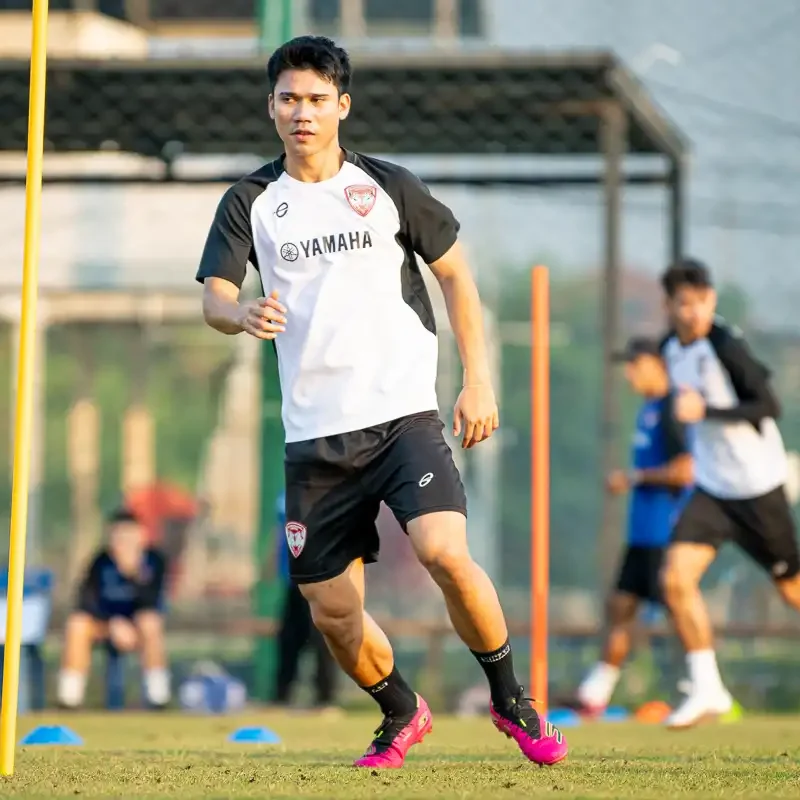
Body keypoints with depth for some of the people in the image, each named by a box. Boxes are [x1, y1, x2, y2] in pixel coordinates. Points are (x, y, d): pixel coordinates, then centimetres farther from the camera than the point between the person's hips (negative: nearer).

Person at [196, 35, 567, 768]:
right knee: (332, 610, 2)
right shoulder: (250, 203, 7)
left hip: (404, 413, -2)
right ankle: (402, 714, 31)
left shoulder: (389, 187, 5)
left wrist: (479, 379, 4)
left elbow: (455, 273, 12)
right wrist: (243, 315, -27)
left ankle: (511, 701, -2)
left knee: (445, 551, -24)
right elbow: (214, 296, -2)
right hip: (314, 433, 2)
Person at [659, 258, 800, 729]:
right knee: (677, 578, -12)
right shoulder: (671, 349, 5)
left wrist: (706, 411, -26)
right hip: (711, 487, 6)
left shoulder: (727, 345, -18)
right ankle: (707, 689, -7)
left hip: (758, 486, -6)